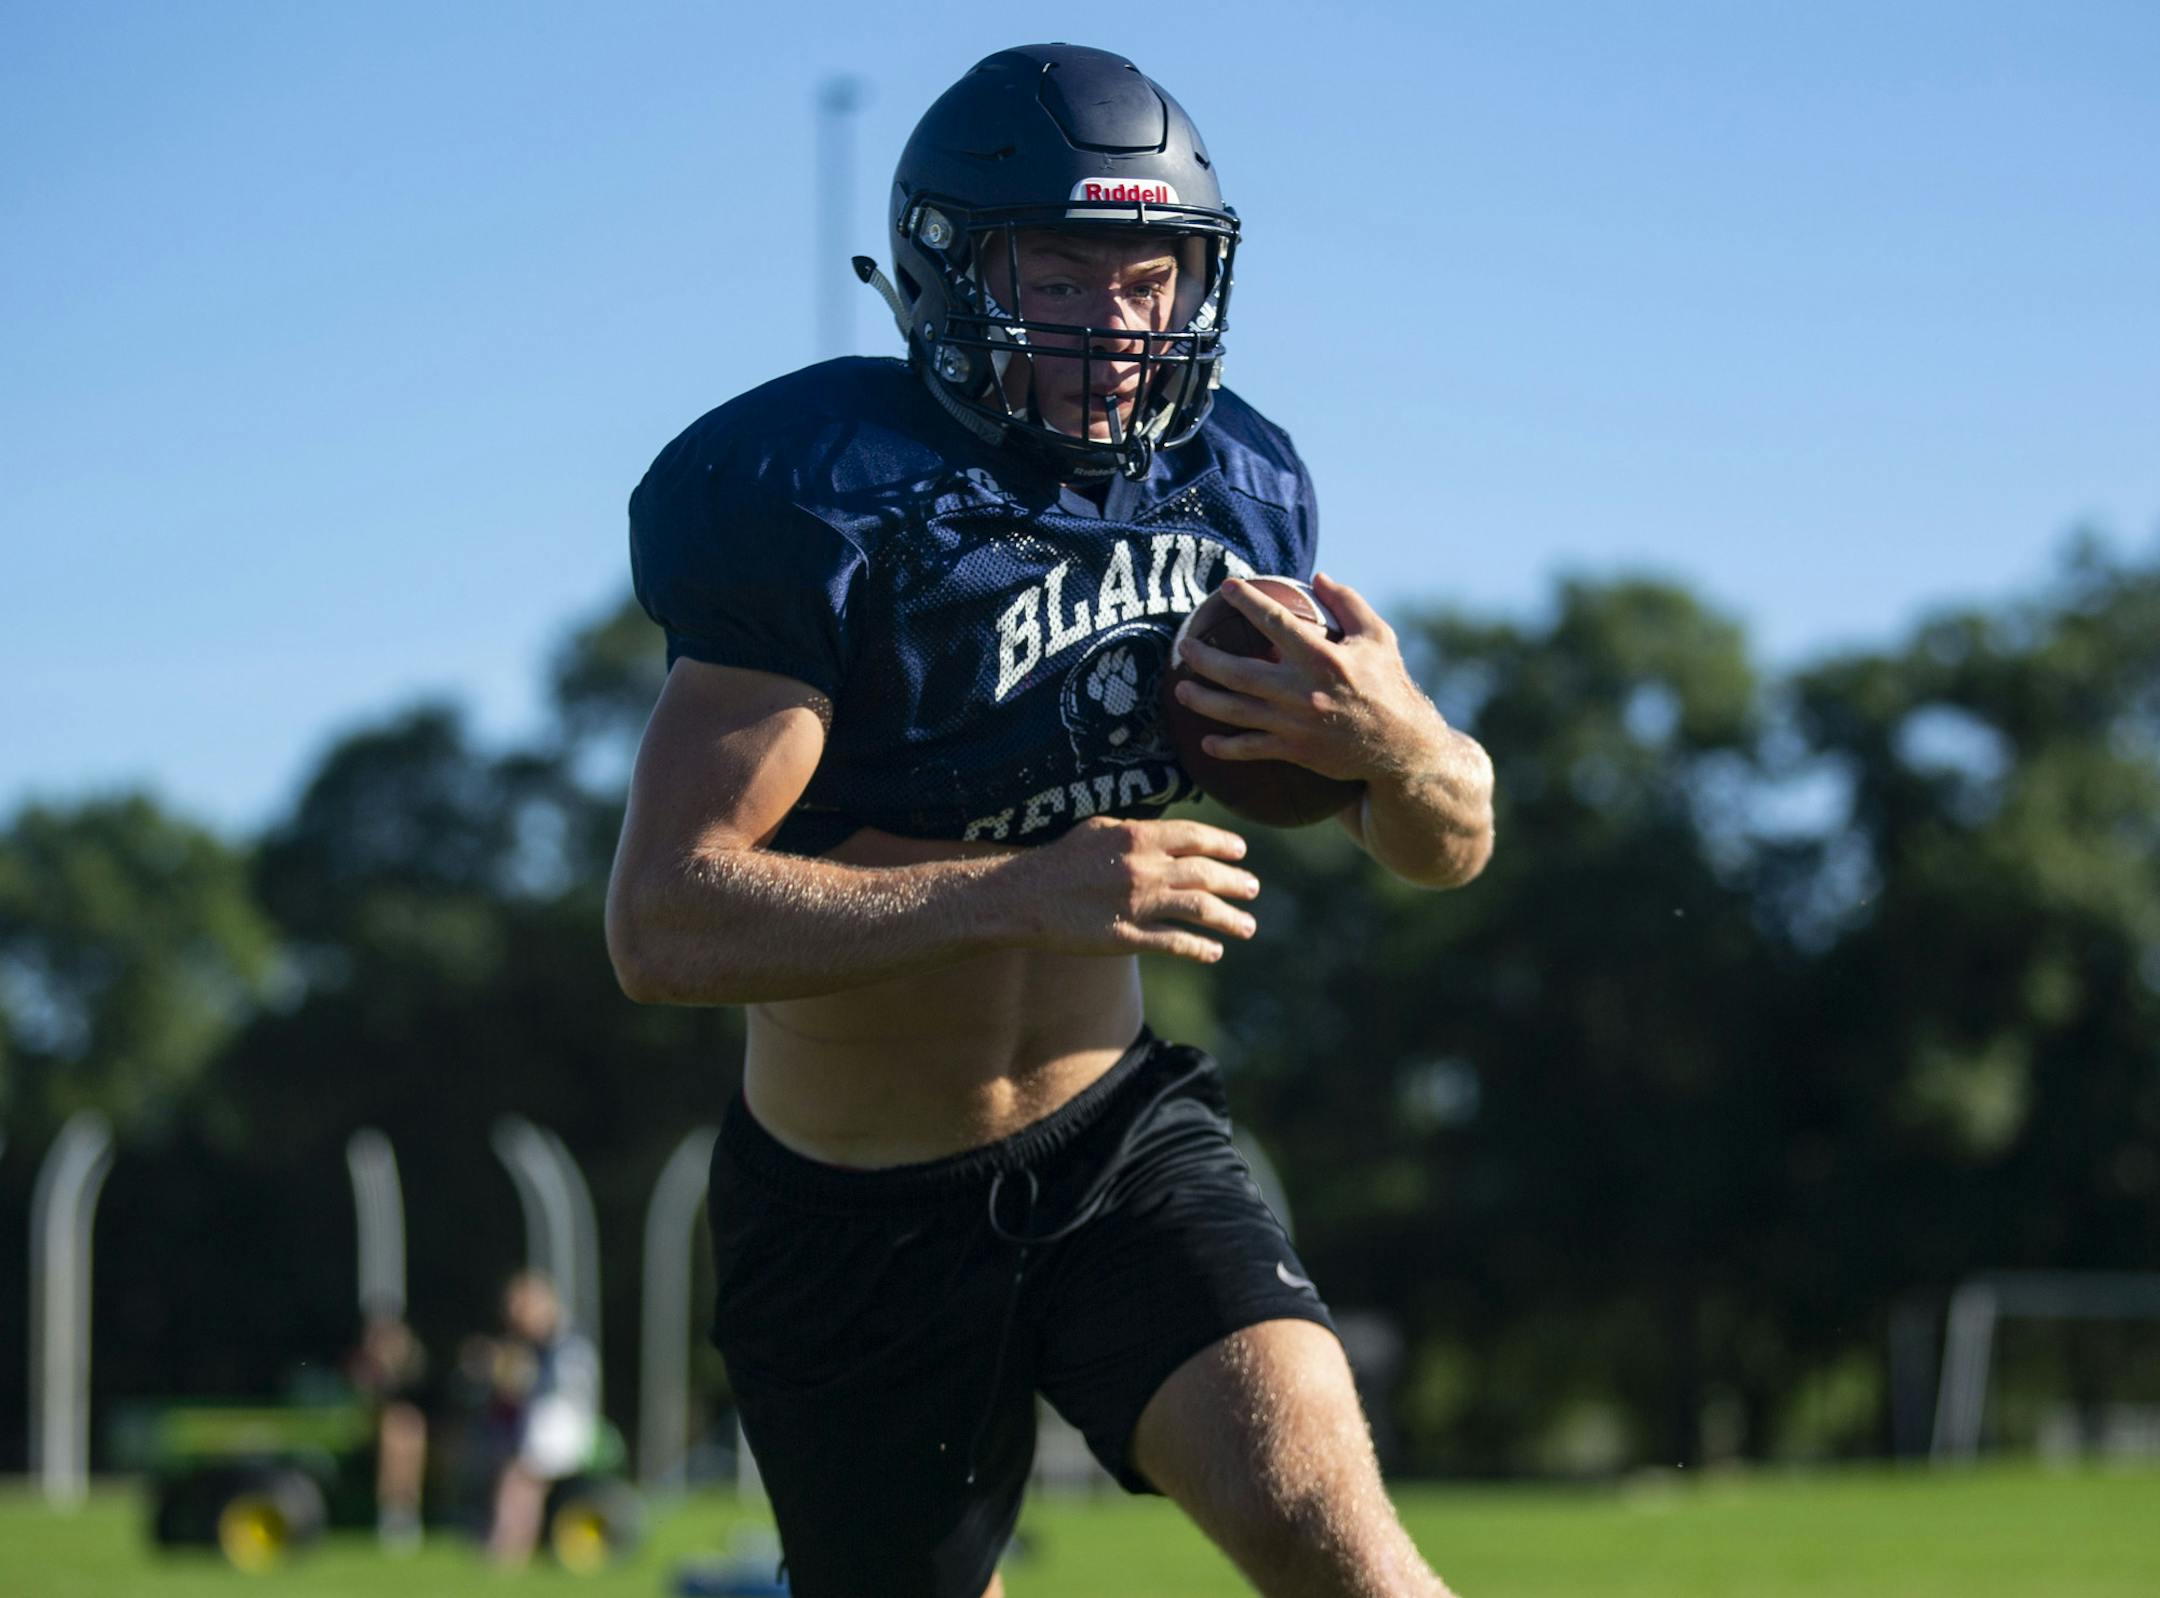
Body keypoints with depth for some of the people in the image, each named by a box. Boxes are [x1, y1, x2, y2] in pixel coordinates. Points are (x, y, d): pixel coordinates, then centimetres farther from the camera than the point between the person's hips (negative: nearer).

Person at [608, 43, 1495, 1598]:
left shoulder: (1231, 485, 0)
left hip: (1121, 1135, 3)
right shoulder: (823, 506, -17)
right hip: (860, 1218, -3)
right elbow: (666, 921, -25)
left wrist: (1397, 739, -18)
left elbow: (1454, 843, 7)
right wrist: (1024, 891, -34)